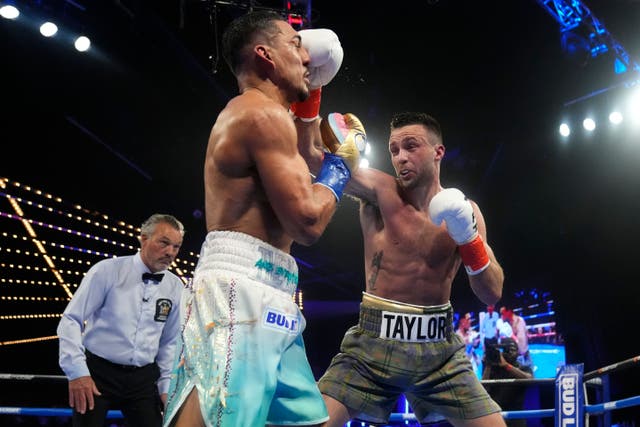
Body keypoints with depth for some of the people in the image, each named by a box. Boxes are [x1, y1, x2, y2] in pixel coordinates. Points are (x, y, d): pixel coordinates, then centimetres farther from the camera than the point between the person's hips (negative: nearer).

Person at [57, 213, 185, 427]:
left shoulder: (175, 287, 4)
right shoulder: (107, 270, -7)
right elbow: (71, 321, -8)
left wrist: (166, 385, 8)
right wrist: (77, 372, -16)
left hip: (142, 378, 3)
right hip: (97, 371, -3)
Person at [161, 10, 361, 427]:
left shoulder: (249, 113, 24)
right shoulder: (263, 112, -9)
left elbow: (299, 174, 41)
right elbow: (308, 221, -15)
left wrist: (309, 95, 37)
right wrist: (342, 162, 3)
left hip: (262, 299, 11)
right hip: (239, 290, -11)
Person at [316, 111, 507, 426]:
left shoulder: (464, 210, 3)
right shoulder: (380, 191, -4)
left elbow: (493, 294, -2)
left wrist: (468, 237, -16)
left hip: (438, 348, 2)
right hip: (374, 342, -2)